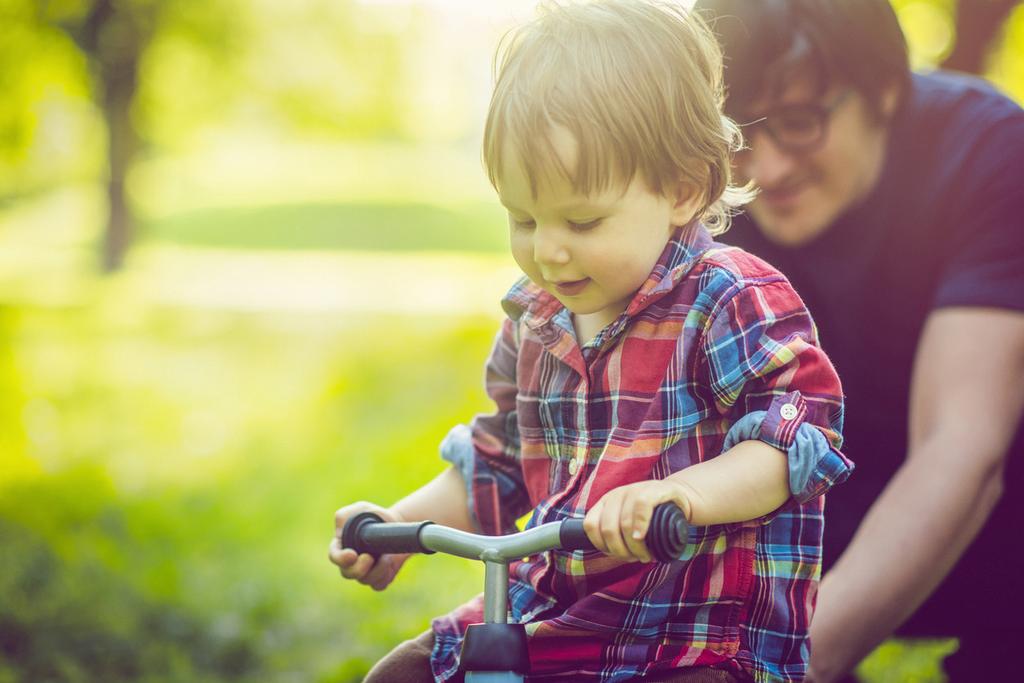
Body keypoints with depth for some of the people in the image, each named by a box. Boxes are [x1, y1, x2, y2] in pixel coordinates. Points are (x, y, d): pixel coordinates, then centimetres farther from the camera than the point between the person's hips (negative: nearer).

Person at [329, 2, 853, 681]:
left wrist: (684, 492, -39)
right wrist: (401, 524, 11)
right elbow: (499, 462, 23)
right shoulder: (534, 322, 10)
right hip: (550, 615, 7)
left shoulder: (733, 301, -12)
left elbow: (795, 435, -23)